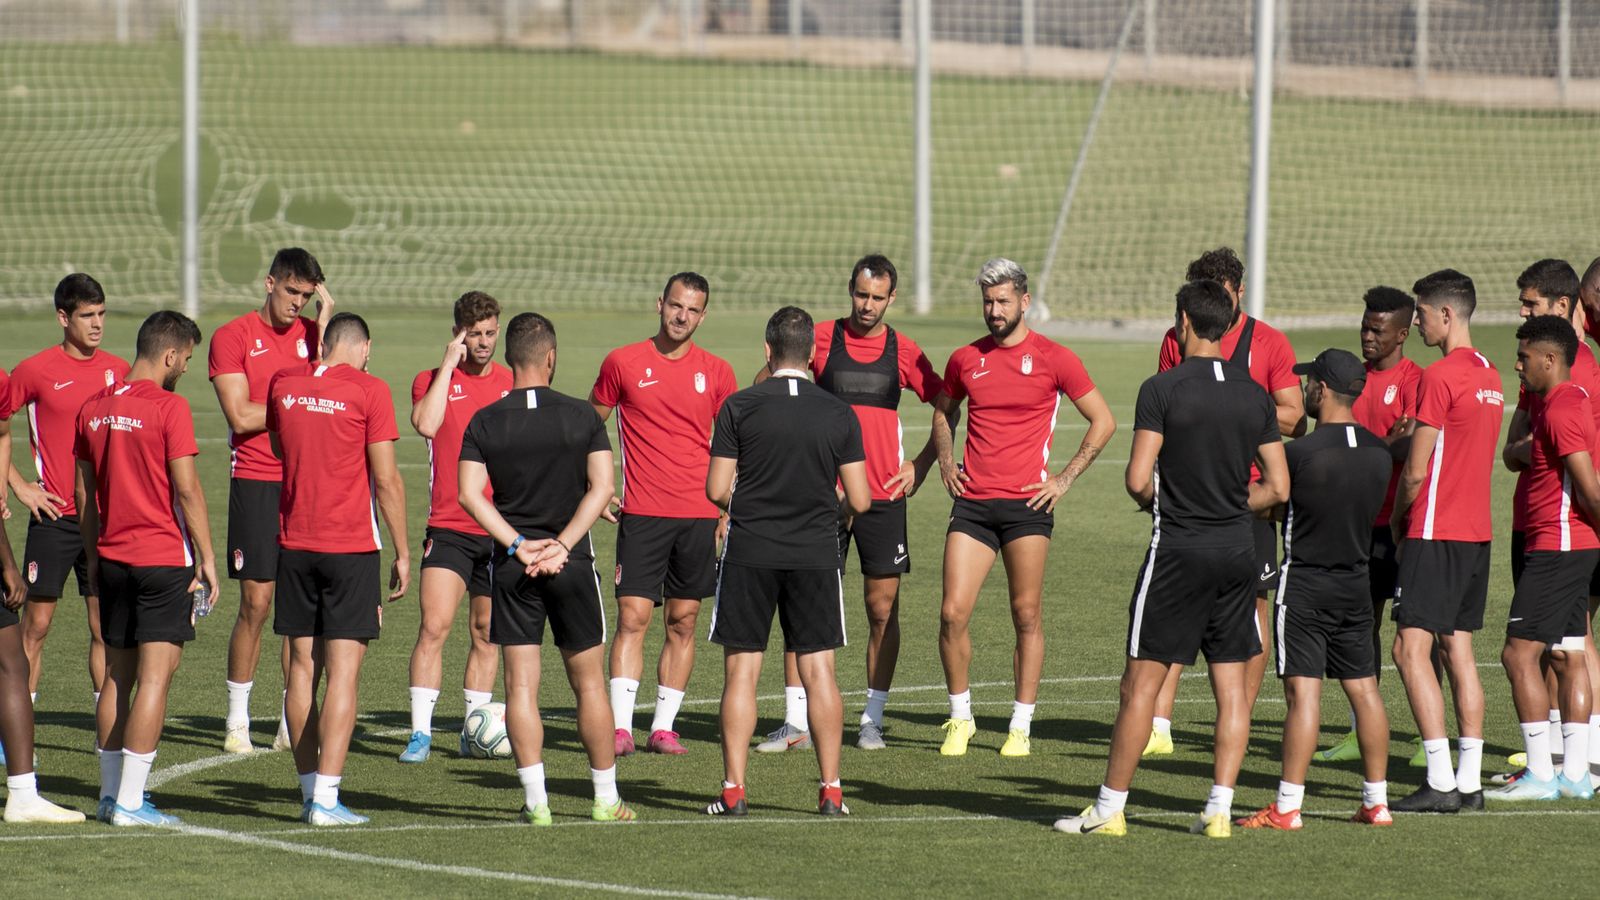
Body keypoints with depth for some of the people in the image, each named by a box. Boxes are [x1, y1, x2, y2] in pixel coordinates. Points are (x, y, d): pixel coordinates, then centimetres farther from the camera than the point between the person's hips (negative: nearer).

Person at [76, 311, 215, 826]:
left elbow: (84, 490, 14)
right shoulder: (168, 407, -12)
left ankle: (110, 793, 17)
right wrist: (206, 557, -6)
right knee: (155, 676, -5)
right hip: (163, 557, -7)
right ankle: (130, 801, -10)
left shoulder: (94, 408, 8)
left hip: (112, 558, 7)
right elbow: (187, 490, -13)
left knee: (117, 675, 14)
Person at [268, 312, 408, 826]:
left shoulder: (283, 384, 6)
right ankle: (326, 798, -11)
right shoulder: (368, 392, -8)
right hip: (351, 548, -5)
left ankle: (309, 789, 13)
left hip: (293, 546, 5)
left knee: (302, 669, 10)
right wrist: (402, 553, 0)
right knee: (343, 673, -5)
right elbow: (386, 481, -8)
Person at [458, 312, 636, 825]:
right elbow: (601, 486, -10)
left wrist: (519, 546, -10)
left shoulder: (485, 422, -1)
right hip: (572, 566, 0)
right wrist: (561, 546, -11)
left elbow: (470, 494, -10)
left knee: (521, 685, 2)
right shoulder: (582, 417, -2)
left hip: (513, 568, 0)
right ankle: (605, 799, 13)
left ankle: (536, 801, -2)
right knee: (588, 683, 9)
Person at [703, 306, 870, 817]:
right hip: (815, 554, 1)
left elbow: (716, 491, -6)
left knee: (741, 671, 4)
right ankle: (831, 790, 3)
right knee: (819, 671, 5)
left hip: (749, 552, -1)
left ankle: (733, 789, 2)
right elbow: (860, 500, 0)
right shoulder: (838, 415, -1)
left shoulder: (739, 408, -6)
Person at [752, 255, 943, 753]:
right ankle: (796, 722, 0)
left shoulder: (904, 352, 4)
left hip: (884, 496, 1)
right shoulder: (821, 338, 1)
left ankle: (873, 720, 12)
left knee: (883, 609, 2)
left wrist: (921, 463, 6)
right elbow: (763, 386, 11)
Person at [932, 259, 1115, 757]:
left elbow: (1103, 421, 4)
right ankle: (960, 718, 10)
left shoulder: (1053, 359, -1)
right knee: (953, 612, -5)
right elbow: (944, 412, 28)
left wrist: (1065, 478, -2)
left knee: (1027, 617, 1)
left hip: (1026, 504, -3)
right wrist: (946, 462, 12)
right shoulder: (965, 359, 9)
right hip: (972, 503, 3)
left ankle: (1021, 726, 9)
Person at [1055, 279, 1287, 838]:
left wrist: (1156, 503, 7)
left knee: (1142, 682, 0)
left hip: (1180, 546, -5)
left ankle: (1109, 809, 3)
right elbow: (1278, 487, 6)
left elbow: (1138, 479, -14)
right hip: (1239, 550, 5)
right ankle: (1219, 809, 4)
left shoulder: (1163, 389, -10)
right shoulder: (1254, 395, 5)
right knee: (1231, 682, 7)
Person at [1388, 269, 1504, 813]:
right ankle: (1469, 780, 10)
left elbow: (1416, 470, -14)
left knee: (1411, 648, -8)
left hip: (1437, 533, -9)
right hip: (1477, 529, 9)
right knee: (1458, 648, 11)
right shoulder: (1489, 376, 12)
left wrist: (1398, 517, 3)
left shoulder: (1440, 377, -15)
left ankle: (1441, 783, -15)